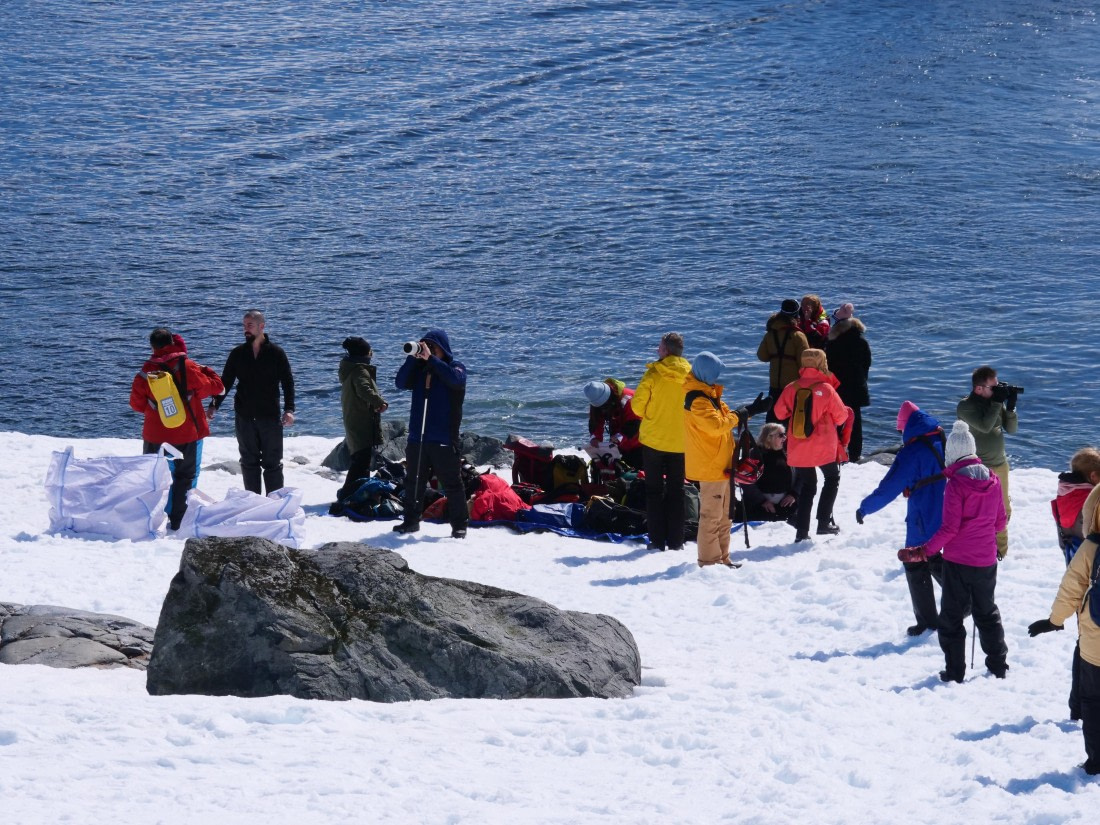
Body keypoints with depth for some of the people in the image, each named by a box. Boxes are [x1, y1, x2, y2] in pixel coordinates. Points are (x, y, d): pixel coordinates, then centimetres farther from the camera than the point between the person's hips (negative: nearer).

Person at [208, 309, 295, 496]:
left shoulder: (276, 352, -2)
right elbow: (225, 382, 9)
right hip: (244, 417, 3)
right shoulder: (237, 354, 5)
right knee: (249, 462, 8)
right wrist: (214, 405, -3)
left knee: (272, 463, 0)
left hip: (270, 417, -3)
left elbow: (288, 382, -2)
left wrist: (289, 409, -13)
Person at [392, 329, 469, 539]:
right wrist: (412, 358, -12)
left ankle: (459, 524, 1)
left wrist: (431, 359, -20)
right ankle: (411, 520, 21)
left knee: (451, 483, -4)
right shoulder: (418, 368, 12)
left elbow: (455, 379, -21)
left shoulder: (455, 366, 2)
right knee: (413, 482, 11)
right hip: (417, 437, 5)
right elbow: (401, 383, -3)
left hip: (444, 439, -5)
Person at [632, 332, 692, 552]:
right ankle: (675, 540, 11)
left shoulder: (654, 373, -14)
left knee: (654, 490, 8)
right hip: (681, 441, 2)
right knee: (676, 490, 12)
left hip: (653, 439, -2)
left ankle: (657, 540, 5)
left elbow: (637, 406, -9)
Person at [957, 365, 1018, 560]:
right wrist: (997, 402, -24)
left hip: (1000, 464, 7)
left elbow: (1011, 428, 5)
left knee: (1003, 510, 17)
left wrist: (1010, 406, -11)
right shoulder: (965, 406, -14)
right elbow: (984, 426, -28)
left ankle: (1001, 549, 32)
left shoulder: (995, 400, 3)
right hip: (979, 469, -7)